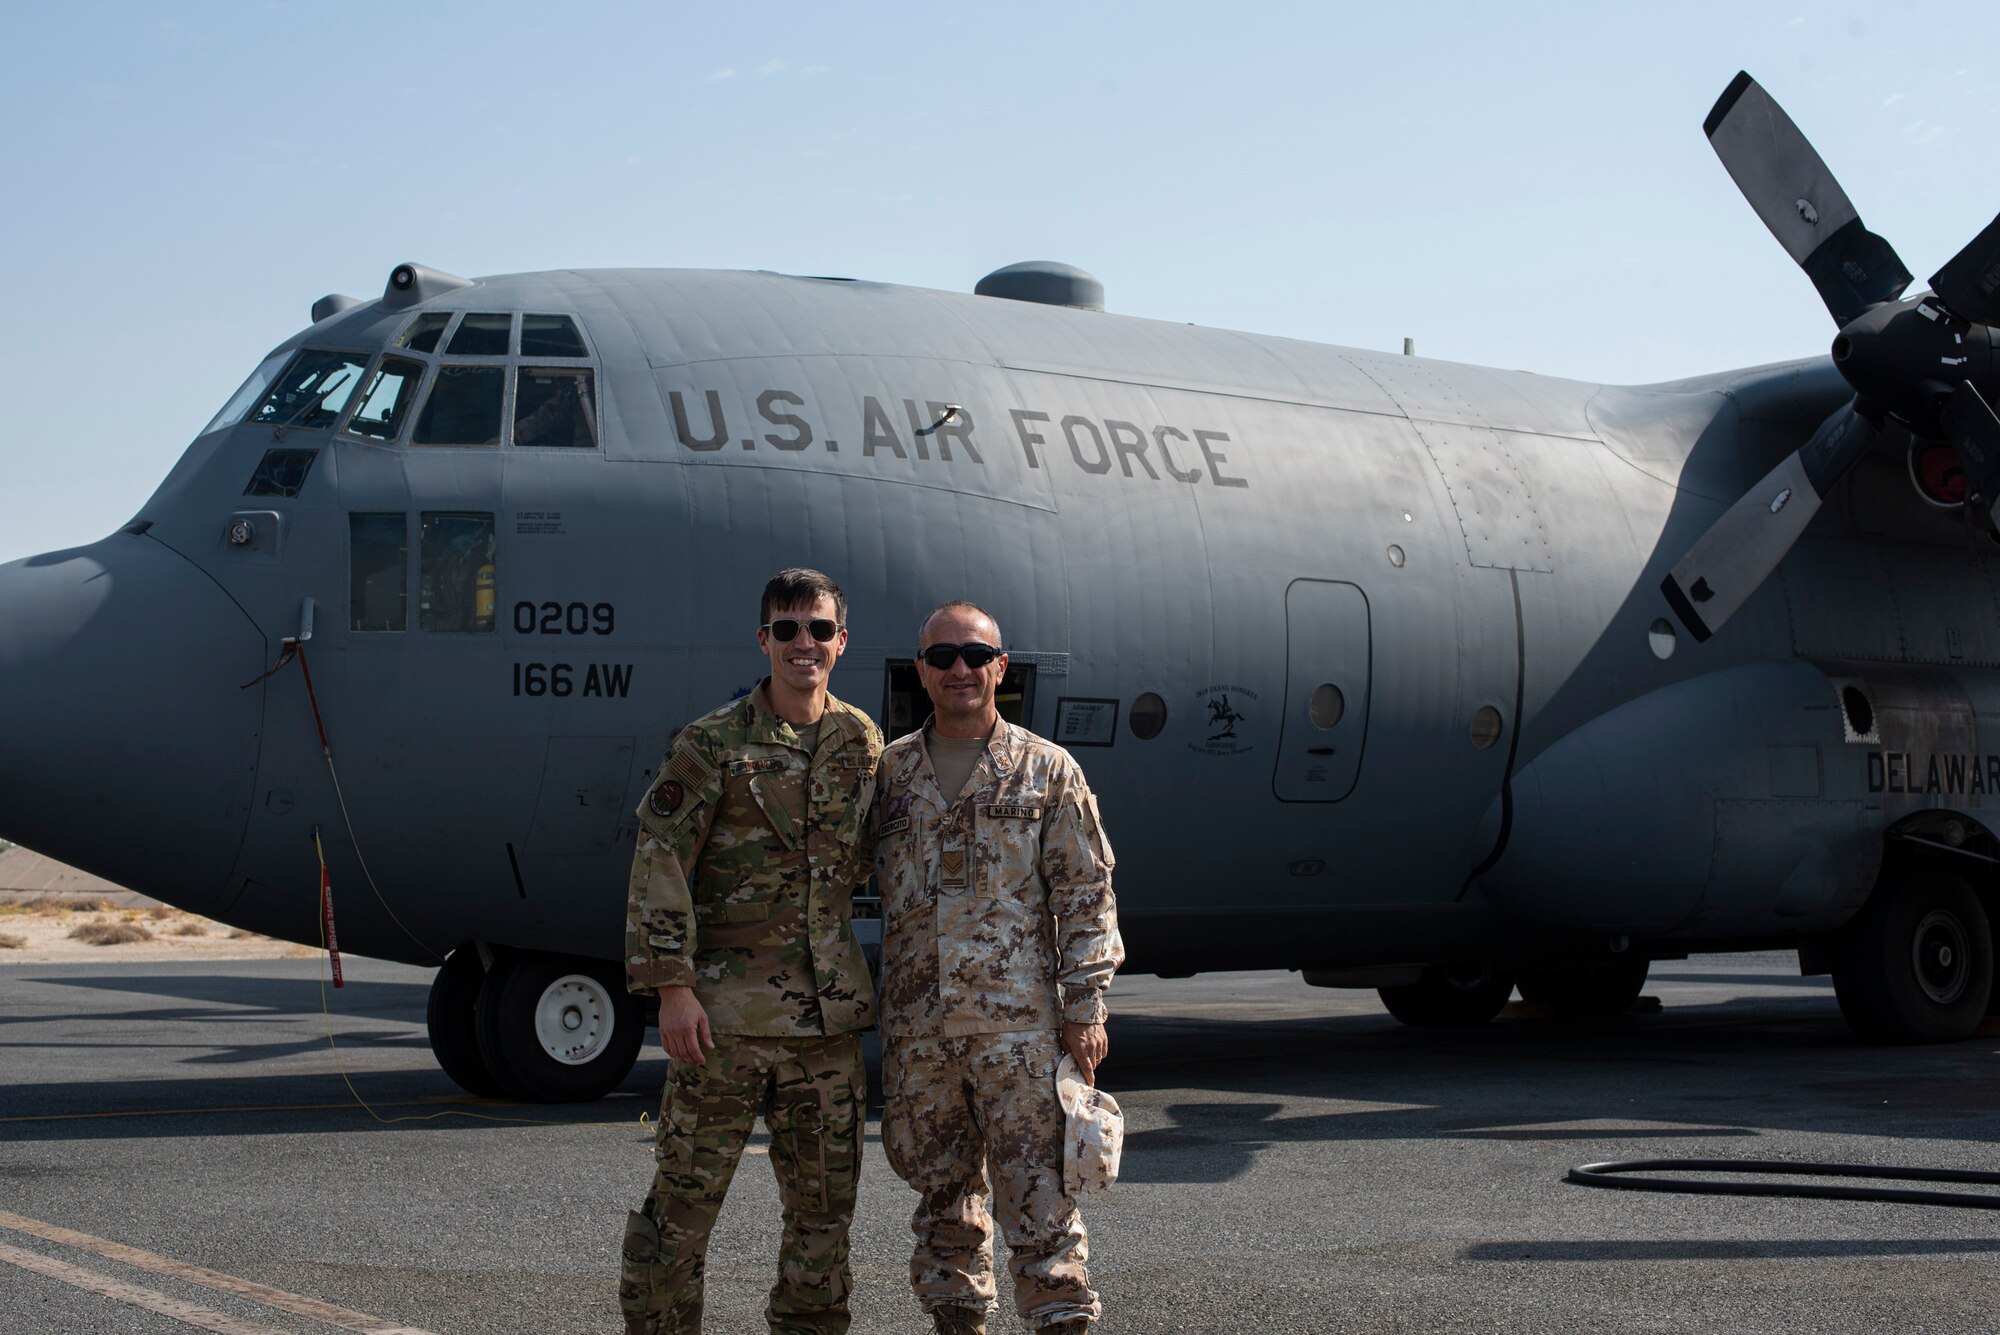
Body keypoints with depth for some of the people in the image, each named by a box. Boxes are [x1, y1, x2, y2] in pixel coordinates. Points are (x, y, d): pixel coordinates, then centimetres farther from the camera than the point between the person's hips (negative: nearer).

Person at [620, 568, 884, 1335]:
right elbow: (659, 864, -8)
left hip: (828, 1012, 5)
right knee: (684, 1199, 0)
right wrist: (672, 987, -14)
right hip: (727, 1005, -4)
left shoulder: (862, 743, 10)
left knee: (825, 1201, 10)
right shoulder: (713, 744, -5)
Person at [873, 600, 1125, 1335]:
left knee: (1037, 1189, -5)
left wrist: (1085, 1007, -5)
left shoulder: (1047, 771, 3)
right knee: (941, 1188, 11)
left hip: (1019, 1019, -3)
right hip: (916, 1022, 3)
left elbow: (1086, 895, 1)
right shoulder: (889, 771, 10)